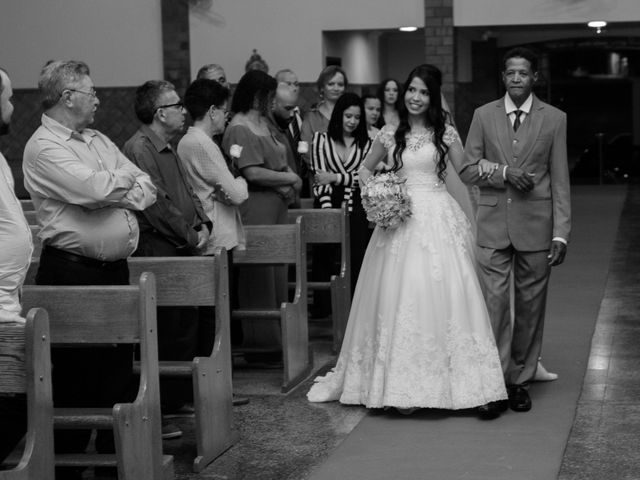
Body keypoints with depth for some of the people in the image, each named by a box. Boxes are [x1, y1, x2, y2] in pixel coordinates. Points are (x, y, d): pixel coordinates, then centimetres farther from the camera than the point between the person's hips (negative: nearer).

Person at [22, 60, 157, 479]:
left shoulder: (99, 141, 15)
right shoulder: (44, 147, -10)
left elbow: (147, 190, 11)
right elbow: (94, 189, -23)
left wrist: (120, 193, -10)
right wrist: (123, 176, -3)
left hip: (116, 270, 8)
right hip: (72, 273, -8)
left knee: (120, 366, 12)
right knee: (76, 376, 0)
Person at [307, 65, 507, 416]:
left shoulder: (446, 133, 4)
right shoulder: (389, 135, 9)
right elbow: (365, 169, 22)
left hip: (439, 219, -2)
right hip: (401, 219, 2)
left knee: (443, 293, -7)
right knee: (400, 295, -2)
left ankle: (457, 380, 0)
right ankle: (404, 385, 4)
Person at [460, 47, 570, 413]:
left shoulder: (555, 119, 2)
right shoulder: (484, 116, 5)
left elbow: (560, 180, 1)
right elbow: (468, 170, 6)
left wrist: (561, 233, -5)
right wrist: (504, 173, -12)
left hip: (536, 225, 0)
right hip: (493, 224, 0)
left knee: (530, 305, 7)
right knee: (495, 303, -4)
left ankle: (521, 379, 18)